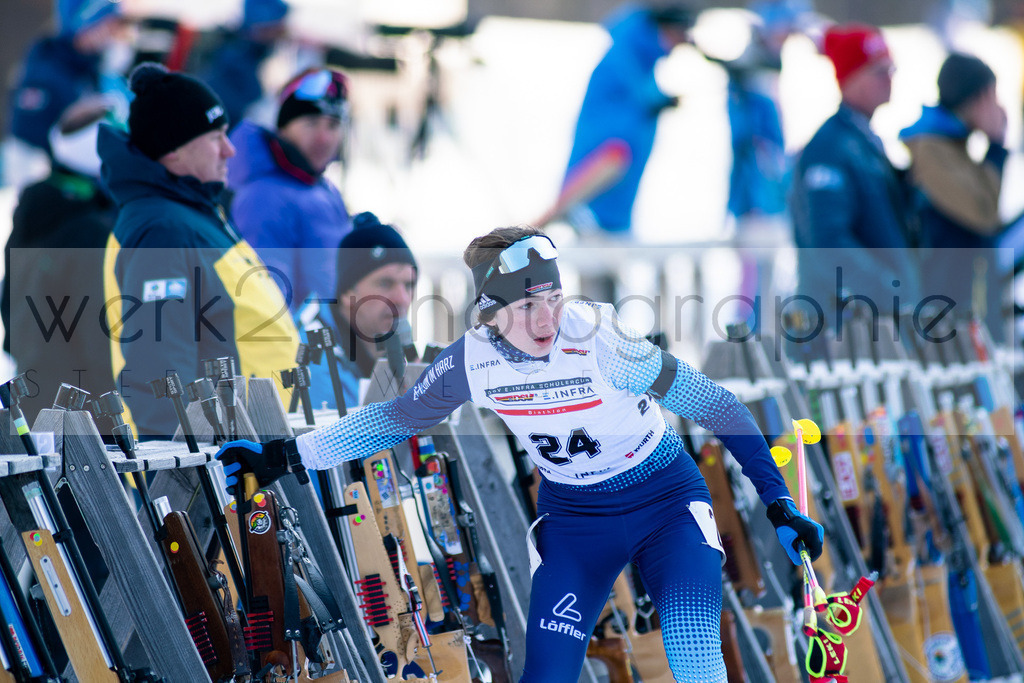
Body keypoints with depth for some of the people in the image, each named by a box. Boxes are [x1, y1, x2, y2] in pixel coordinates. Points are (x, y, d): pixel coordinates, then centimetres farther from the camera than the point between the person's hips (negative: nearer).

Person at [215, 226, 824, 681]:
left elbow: (715, 405, -18)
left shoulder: (600, 341, -27)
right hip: (574, 518, 3)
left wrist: (779, 504, -18)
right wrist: (284, 458, 3)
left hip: (668, 502, -3)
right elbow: (395, 419, 4)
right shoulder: (473, 360, -15)